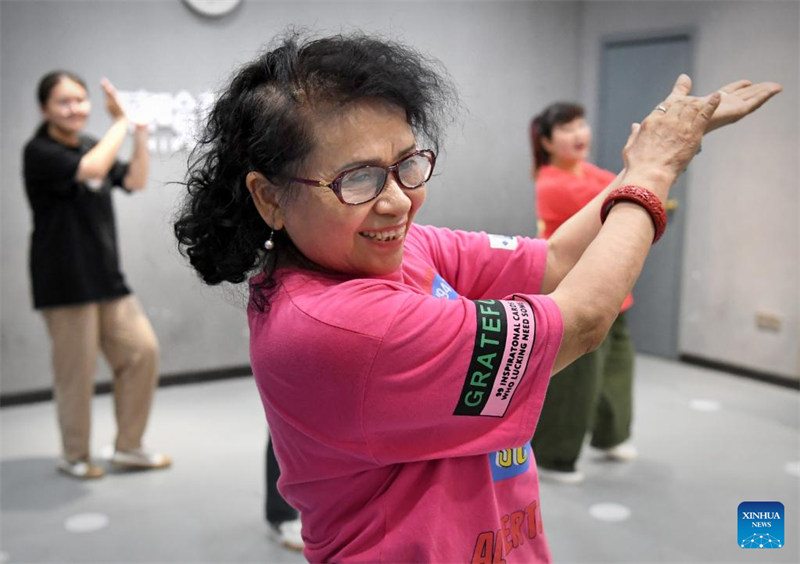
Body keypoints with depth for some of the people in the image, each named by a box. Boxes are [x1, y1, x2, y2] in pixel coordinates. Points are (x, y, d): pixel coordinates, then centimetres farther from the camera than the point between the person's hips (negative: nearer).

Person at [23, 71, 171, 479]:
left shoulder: (91, 146, 12)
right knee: (76, 369, 1)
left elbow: (135, 181, 8)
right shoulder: (39, 151, -10)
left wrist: (141, 132, -2)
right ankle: (74, 456, 22)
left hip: (106, 276, 7)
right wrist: (120, 124, -13)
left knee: (142, 351, 7)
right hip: (65, 281, -7)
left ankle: (127, 446, 21)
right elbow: (91, 169, -26)